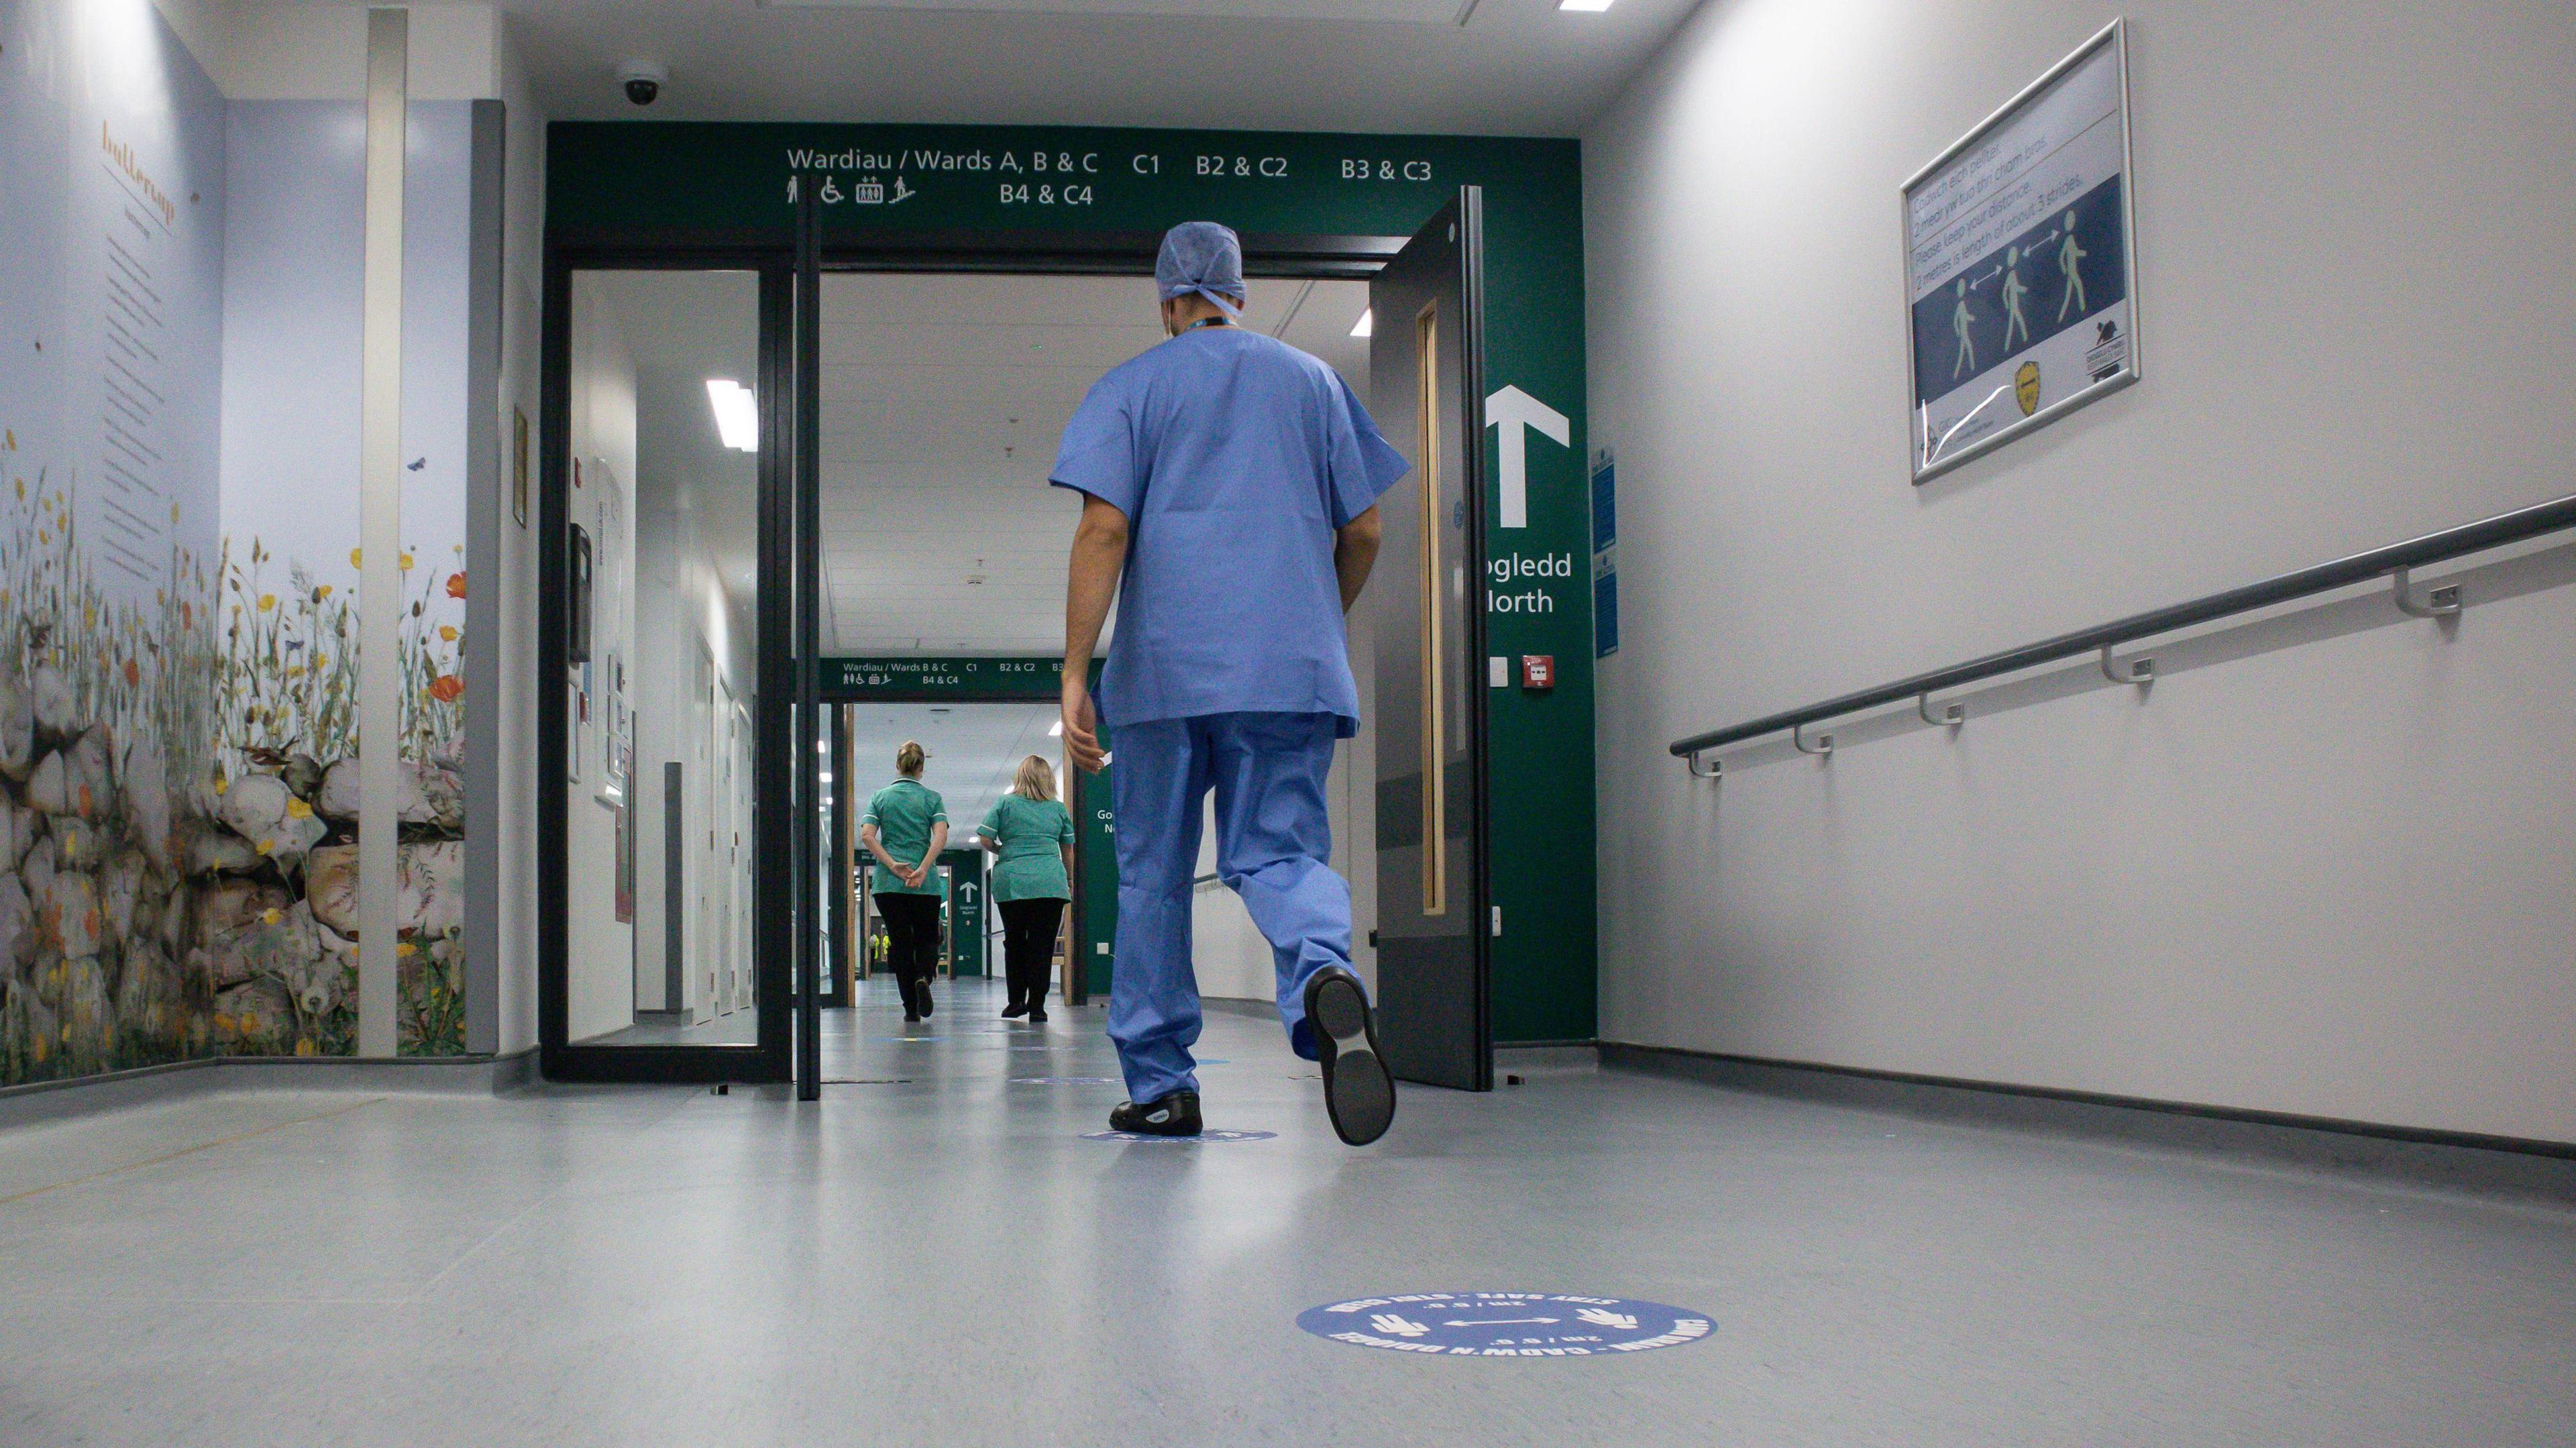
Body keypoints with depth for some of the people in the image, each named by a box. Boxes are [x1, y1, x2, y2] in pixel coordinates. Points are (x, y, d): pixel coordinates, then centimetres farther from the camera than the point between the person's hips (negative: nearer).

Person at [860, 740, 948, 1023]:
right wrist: (922, 869, -17)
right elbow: (941, 837, -13)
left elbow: (867, 836, -7)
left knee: (900, 941, 8)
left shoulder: (879, 797, 7)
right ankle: (923, 977, -18)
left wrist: (892, 865, -11)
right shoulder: (932, 798, 3)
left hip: (887, 883, 1)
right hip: (926, 884, -1)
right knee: (928, 938, 13)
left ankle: (911, 1008, 5)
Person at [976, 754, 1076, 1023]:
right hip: (1050, 883, 0)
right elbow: (1068, 850, 16)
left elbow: (985, 840, 0)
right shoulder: (1058, 808, 10)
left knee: (1015, 942, 12)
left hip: (1012, 882, 0)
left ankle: (1017, 1001, 12)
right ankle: (1037, 1006, -4)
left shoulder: (1005, 804, 6)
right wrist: (1070, 880, 29)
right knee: (1043, 945, 0)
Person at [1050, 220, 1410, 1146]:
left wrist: (1075, 671, -7)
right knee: (1280, 850, 0)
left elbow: (1105, 530, -6)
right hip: (1295, 668, 2)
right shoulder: (1311, 380, 14)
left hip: (1165, 664, -1)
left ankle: (1159, 1084, 13)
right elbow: (1362, 530, 12)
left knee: (1153, 873, 9)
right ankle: (1324, 975, -33)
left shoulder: (1132, 387, 6)